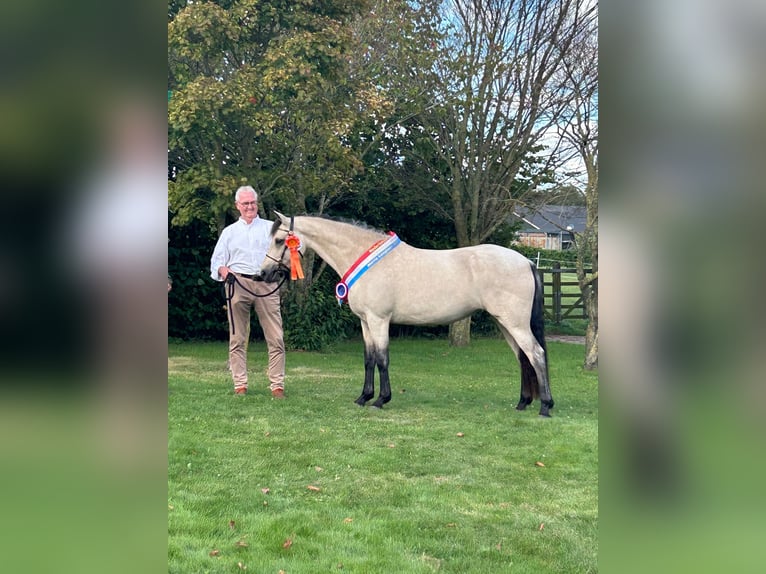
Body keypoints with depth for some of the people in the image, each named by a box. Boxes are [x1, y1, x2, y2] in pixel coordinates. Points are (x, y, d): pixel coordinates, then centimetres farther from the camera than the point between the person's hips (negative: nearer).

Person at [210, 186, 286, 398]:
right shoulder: (229, 231, 18)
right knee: (237, 337, 2)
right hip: (238, 285, 1)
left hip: (266, 284, -1)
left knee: (276, 337, -6)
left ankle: (277, 385, -3)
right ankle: (240, 384, 9)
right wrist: (223, 271, -7)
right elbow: (216, 261, 15)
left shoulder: (270, 228, 15)